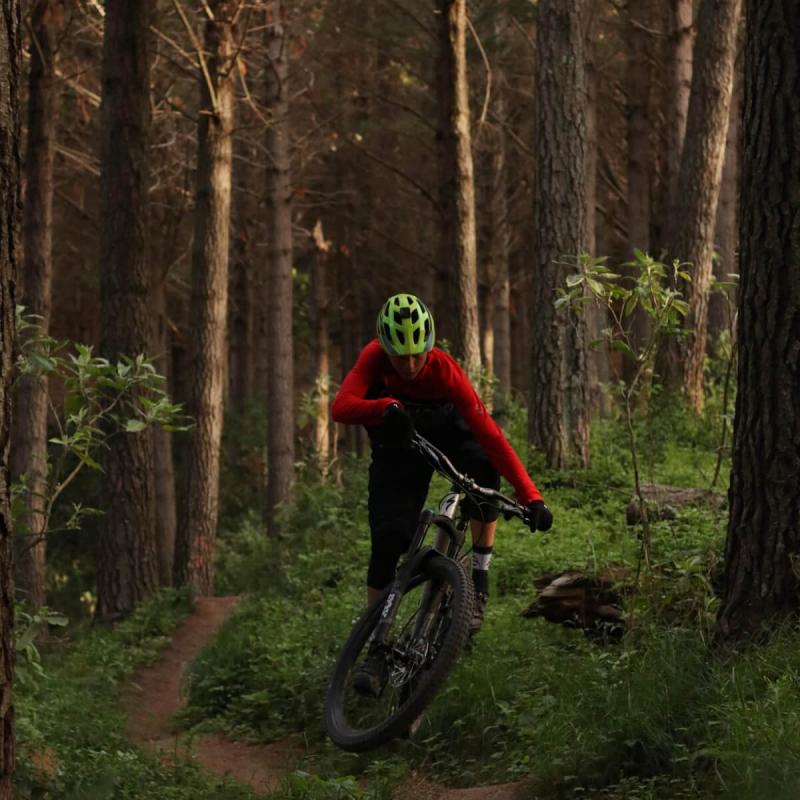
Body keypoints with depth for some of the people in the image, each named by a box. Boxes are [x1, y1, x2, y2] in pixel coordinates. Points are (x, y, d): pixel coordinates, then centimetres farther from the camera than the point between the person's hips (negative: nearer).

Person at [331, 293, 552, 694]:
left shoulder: (445, 371, -32)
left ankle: (478, 578, -18)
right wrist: (385, 408, -64)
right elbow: (341, 406, -43)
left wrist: (531, 496, -43)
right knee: (387, 540, -15)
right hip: (397, 446, 0)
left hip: (445, 431, 0)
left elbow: (489, 434, -36)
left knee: (482, 465, -34)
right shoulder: (375, 358, -28)